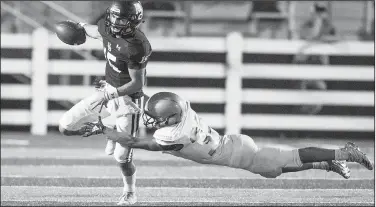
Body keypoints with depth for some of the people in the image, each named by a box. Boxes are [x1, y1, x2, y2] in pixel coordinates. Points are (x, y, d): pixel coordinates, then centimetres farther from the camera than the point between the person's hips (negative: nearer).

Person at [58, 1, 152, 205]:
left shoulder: (136, 46, -30)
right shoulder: (108, 27, -9)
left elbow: (137, 83, -24)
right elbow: (96, 31, 18)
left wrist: (111, 93, -30)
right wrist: (82, 26, 34)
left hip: (127, 98, -7)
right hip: (108, 90, 7)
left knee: (122, 156, -2)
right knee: (66, 126, 6)